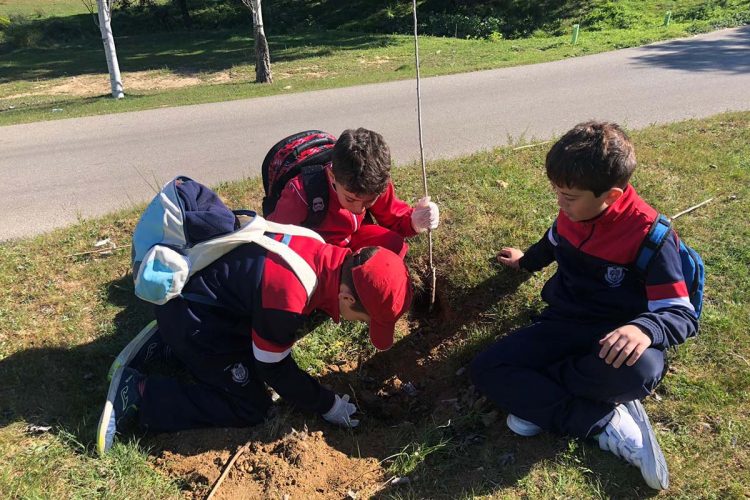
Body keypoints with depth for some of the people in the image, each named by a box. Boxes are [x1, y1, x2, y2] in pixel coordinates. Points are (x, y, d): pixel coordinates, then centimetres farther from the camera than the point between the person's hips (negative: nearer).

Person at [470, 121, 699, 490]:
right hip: (565, 324, 6)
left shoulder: (649, 234, -17)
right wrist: (527, 261, 43)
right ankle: (604, 423, -21)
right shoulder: (571, 213, -1)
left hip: (616, 339, -5)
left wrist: (645, 328, -40)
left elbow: (683, 315, -17)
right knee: (485, 368, -17)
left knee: (639, 369, -42)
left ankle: (539, 403, -18)